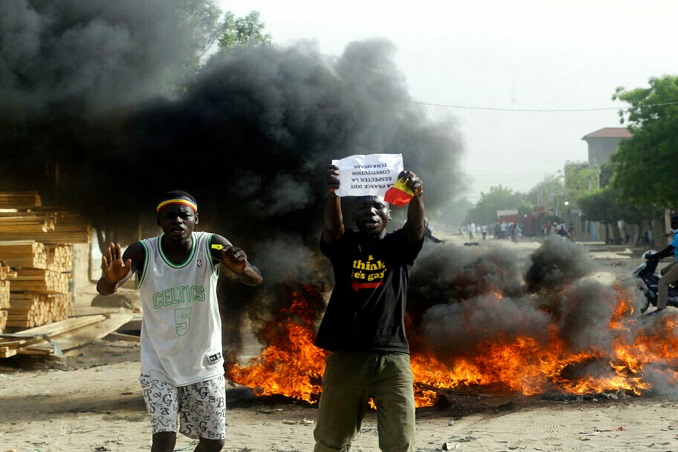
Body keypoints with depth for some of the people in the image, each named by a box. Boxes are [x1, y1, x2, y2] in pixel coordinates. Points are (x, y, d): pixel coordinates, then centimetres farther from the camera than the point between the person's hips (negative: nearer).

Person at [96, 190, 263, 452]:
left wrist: (242, 268, -51)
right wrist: (112, 279, -55)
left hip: (204, 363, 2)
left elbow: (255, 279, -26)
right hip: (159, 364, -2)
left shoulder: (212, 246, -15)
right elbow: (104, 289, -30)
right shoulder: (142, 252, -17)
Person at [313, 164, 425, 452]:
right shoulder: (345, 245, 6)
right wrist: (333, 193, -38)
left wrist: (416, 196, -37)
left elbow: (416, 226, -14)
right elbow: (332, 226, -16)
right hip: (345, 357, 0)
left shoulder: (399, 246, 7)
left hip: (392, 358, 0)